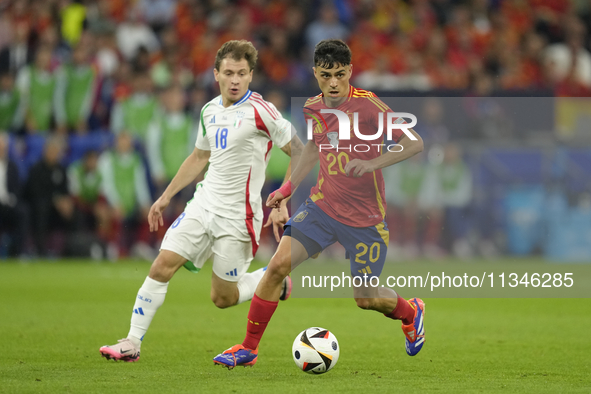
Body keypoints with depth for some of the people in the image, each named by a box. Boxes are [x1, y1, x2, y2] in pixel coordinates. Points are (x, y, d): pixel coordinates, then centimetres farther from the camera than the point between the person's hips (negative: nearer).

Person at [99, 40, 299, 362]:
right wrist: (165, 197, 23)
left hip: (237, 215, -6)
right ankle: (133, 342, -1)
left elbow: (299, 154, -9)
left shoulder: (259, 111, -14)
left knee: (222, 297, 1)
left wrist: (281, 204, -14)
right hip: (204, 204, 6)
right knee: (162, 266, -7)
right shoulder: (210, 111, 8)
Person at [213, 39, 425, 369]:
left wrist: (373, 163, -31)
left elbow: (415, 143, -19)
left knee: (366, 299, 5)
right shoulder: (312, 109, 0)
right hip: (323, 205, 4)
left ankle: (411, 312, 40)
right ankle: (249, 348, 0)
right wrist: (289, 187, 15)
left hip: (365, 218, -4)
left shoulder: (367, 105, -17)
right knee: (278, 265, -12)